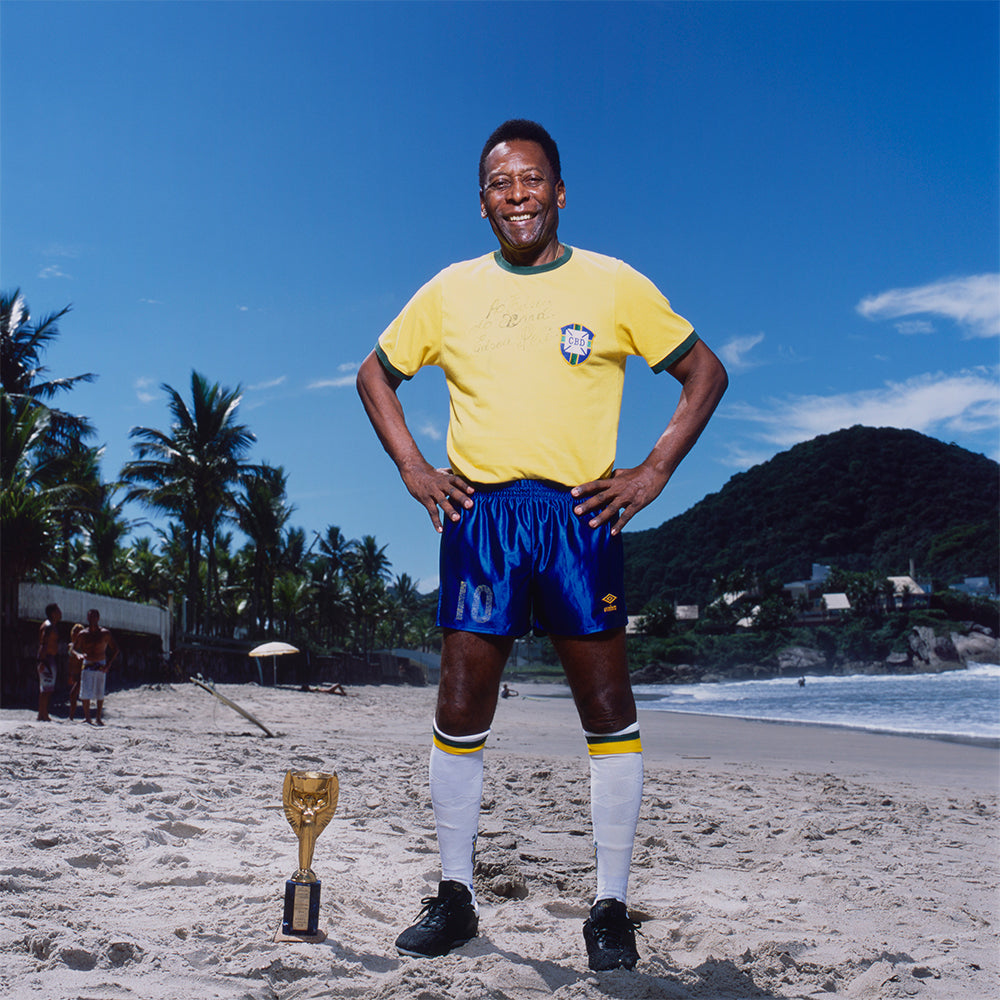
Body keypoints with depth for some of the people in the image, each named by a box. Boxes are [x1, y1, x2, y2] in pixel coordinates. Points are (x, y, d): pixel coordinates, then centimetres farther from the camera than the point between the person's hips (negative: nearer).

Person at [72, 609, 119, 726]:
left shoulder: (105, 633, -2)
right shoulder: (82, 634, 2)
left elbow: (115, 649, 1)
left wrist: (108, 664, -9)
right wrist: (80, 655, -17)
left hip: (101, 666, -1)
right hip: (87, 665, 1)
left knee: (100, 694, 4)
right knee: (85, 693, -7)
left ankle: (98, 717, 17)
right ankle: (87, 717, 4)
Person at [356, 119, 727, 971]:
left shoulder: (616, 285, 5)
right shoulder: (450, 290, 10)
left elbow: (705, 372, 9)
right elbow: (376, 373, 20)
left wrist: (653, 473, 0)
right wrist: (413, 469, 8)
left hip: (580, 514, -1)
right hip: (477, 515, 2)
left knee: (608, 709, 0)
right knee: (461, 709, 3)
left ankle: (612, 906, 14)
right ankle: (455, 896, 19)